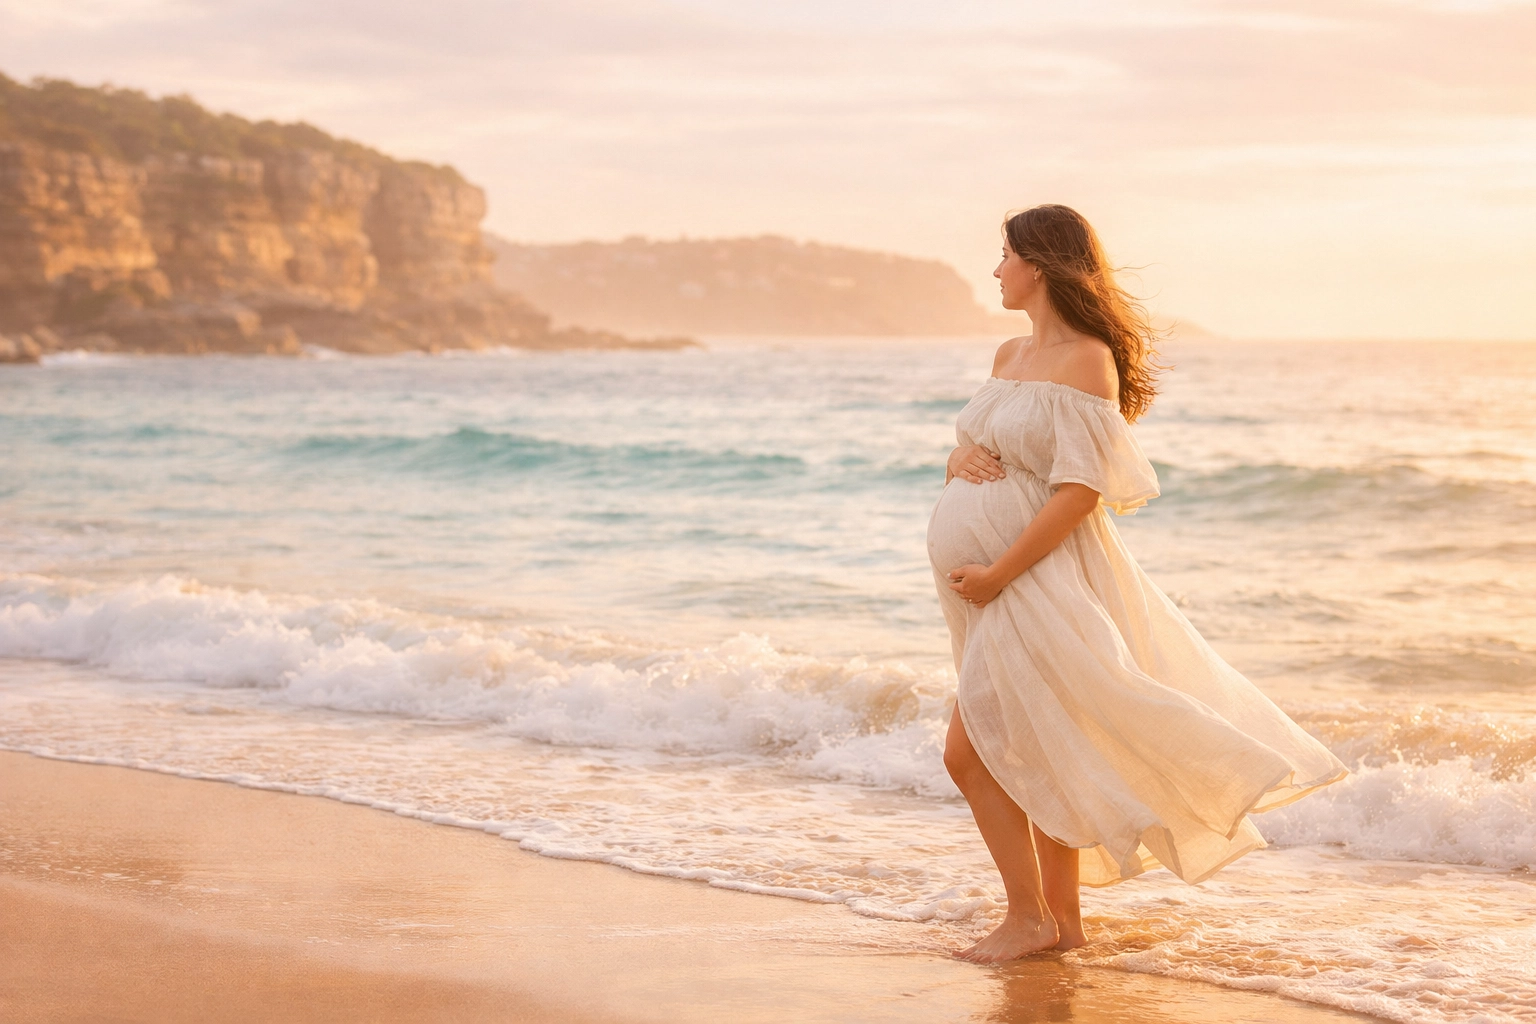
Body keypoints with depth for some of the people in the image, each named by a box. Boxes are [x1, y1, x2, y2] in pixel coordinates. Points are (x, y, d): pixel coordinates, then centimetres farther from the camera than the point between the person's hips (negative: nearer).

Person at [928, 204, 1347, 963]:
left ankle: (1029, 916, 2)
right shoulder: (1010, 357, 13)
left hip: (1039, 580, -9)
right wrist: (960, 454, -4)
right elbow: (976, 451, 21)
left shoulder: (1085, 360, -14)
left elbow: (1079, 492, -21)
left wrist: (997, 573, -21)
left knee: (970, 751, -9)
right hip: (999, 588, 9)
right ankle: (1062, 920, 21)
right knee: (1029, 757, 12)